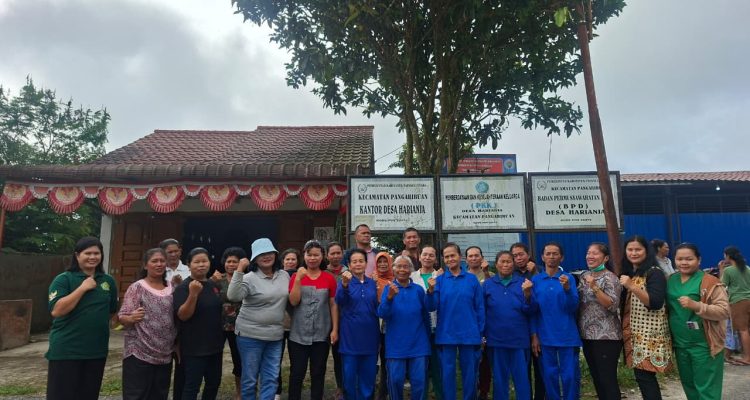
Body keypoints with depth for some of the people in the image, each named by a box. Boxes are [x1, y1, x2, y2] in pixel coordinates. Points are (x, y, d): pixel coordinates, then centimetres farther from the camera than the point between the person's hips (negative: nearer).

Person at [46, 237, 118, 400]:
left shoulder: (108, 281, 8)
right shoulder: (63, 279, -6)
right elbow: (56, 310, -18)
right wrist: (83, 288, -18)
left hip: (97, 350, 5)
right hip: (66, 350, -4)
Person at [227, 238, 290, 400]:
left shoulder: (284, 276, 4)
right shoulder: (250, 278, -12)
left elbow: (291, 300, 18)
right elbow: (232, 296, -28)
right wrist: (239, 270, -32)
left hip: (275, 336, 4)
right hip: (250, 335, -4)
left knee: (271, 378, 10)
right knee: (250, 378, 9)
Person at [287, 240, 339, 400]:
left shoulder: (329, 278, 0)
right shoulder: (296, 276, 0)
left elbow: (333, 305, 2)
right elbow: (293, 301, -10)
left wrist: (335, 329, -2)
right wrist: (298, 279, -18)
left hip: (321, 335, 0)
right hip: (298, 334, 0)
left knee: (318, 373, 11)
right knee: (297, 373, 8)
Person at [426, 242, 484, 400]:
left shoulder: (472, 279, 1)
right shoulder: (439, 280, 1)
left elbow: (479, 308, 4)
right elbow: (432, 307, -5)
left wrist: (480, 332, 0)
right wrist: (431, 290, -22)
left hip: (469, 334, 0)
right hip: (446, 335, 0)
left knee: (469, 374, 11)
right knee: (447, 373, 9)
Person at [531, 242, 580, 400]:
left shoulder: (569, 278, 0)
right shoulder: (535, 280, 2)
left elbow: (573, 307, -7)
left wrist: (567, 288, -24)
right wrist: (534, 335, 0)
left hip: (567, 336, -1)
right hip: (545, 337, 1)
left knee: (570, 376, 4)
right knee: (550, 376, 9)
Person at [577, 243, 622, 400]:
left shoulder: (610, 278, -9)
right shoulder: (584, 276, 11)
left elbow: (613, 305, -19)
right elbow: (578, 302, 17)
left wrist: (595, 287, -27)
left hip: (606, 337, -7)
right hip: (587, 335, 7)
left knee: (608, 379, -2)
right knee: (596, 377, 14)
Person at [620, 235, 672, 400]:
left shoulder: (654, 273, -10)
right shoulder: (628, 272, 12)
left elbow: (655, 303, -23)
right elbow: (624, 303, 20)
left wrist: (632, 286, -30)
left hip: (650, 333, -7)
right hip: (635, 332, 7)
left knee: (643, 375, -8)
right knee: (642, 374, 10)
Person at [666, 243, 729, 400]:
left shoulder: (710, 282, -11)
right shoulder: (670, 280, 6)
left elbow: (724, 311, -16)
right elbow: (666, 306, 18)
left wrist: (697, 306, -29)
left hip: (704, 345, -6)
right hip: (679, 344, 6)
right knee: (688, 386, 19)